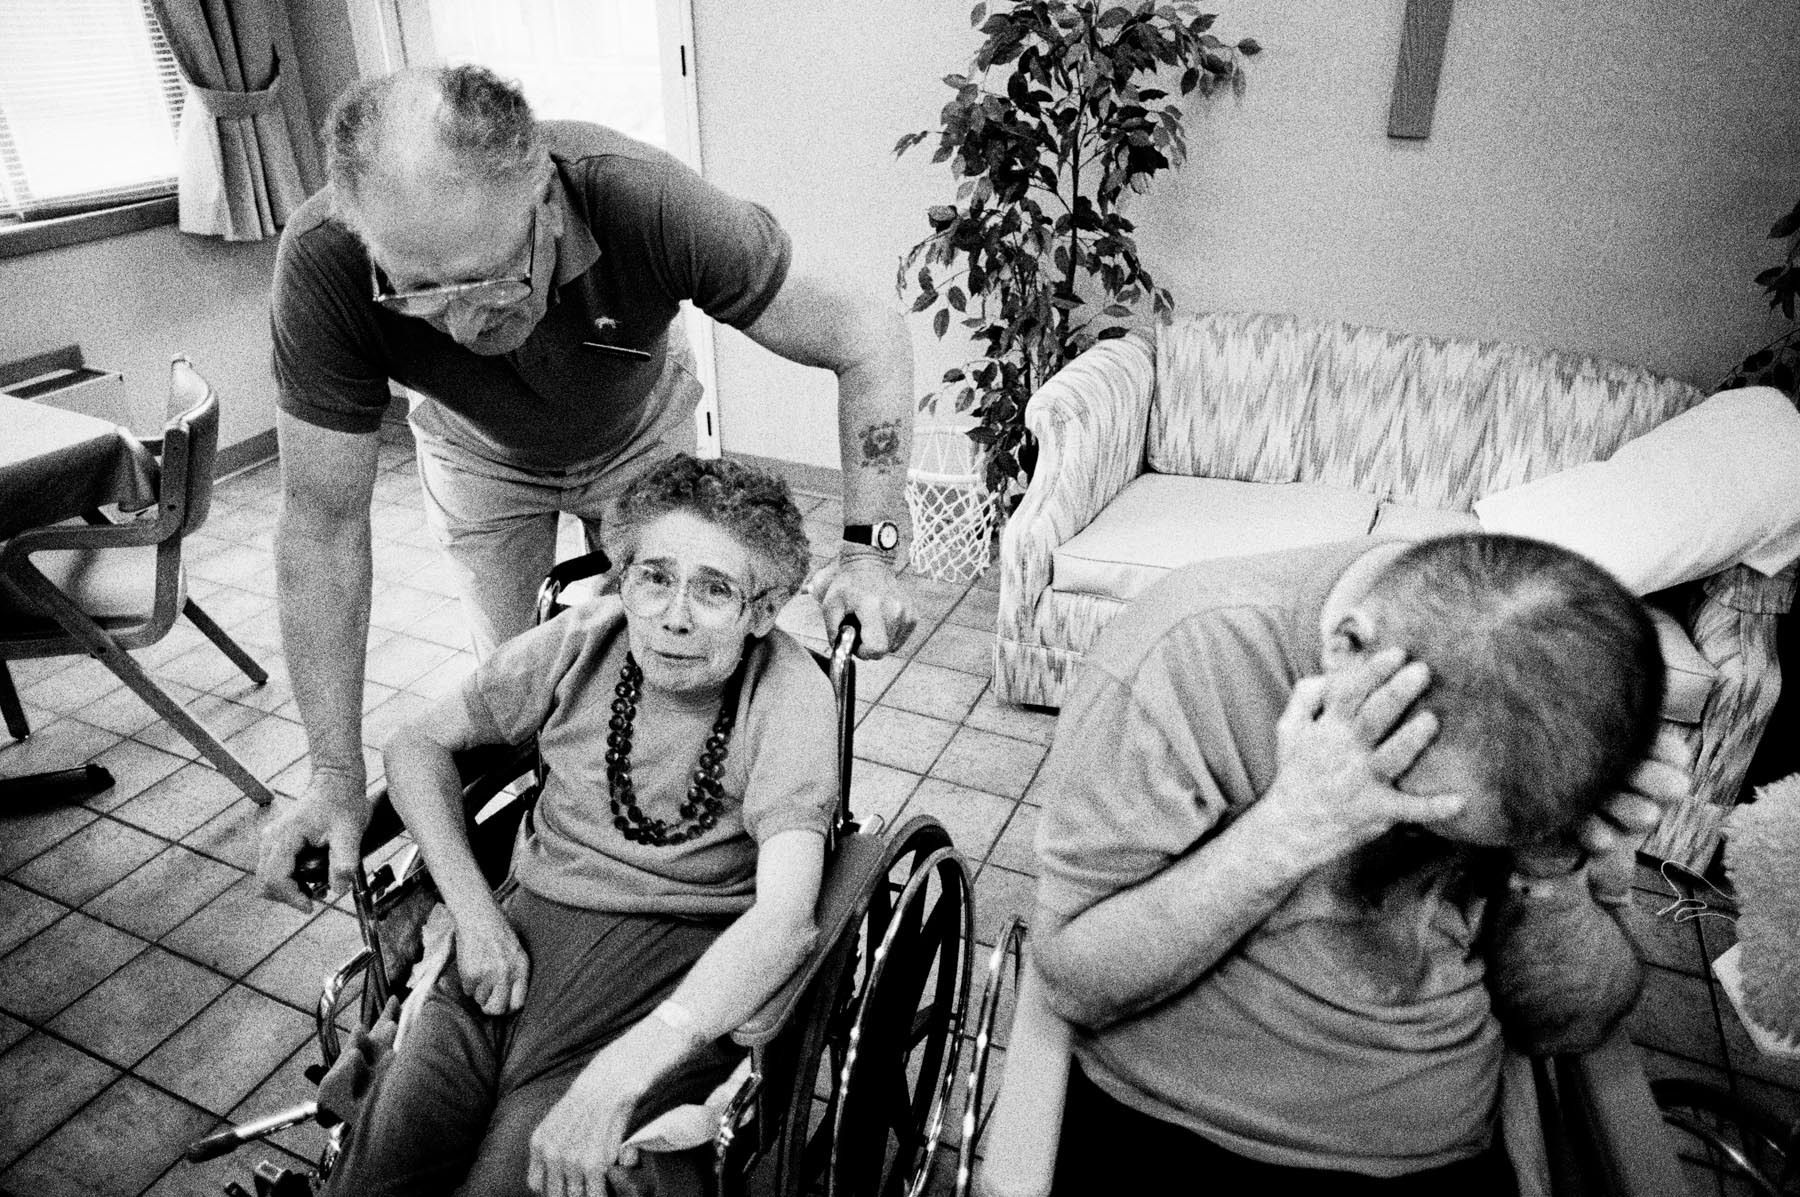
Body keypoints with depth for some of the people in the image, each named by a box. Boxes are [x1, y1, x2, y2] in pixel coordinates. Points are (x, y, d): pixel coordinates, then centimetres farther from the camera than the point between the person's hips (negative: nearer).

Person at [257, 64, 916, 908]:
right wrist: (337, 774, -27)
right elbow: (324, 523, -27)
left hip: (642, 439, 0)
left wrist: (868, 548, -41)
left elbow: (870, 338, -31)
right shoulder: (323, 264, -37)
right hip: (482, 459, 1)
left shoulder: (644, 202, -41)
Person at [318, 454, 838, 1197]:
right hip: (523, 933, 3)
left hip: (675, 962, -3)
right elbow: (418, 745, 9)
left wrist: (618, 1076, -36)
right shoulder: (583, 641, -3)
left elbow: (785, 918, -25)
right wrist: (475, 913, -5)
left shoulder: (790, 695, -15)